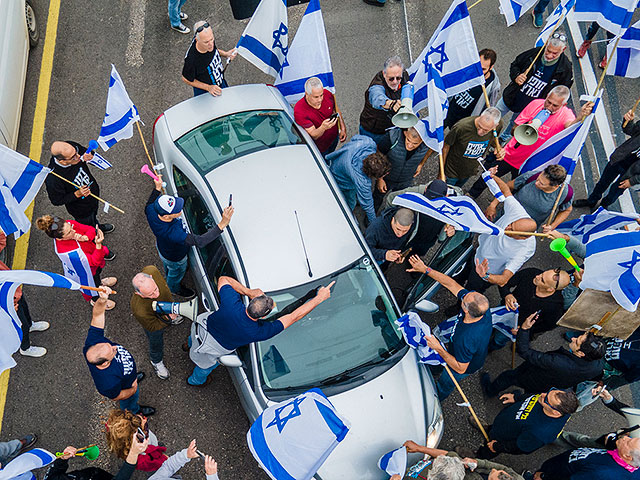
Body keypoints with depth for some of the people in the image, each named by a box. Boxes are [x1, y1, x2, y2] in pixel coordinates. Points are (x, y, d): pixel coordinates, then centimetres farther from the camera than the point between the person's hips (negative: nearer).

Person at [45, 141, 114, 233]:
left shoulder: (72, 146, -29)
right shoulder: (53, 178, -42)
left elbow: (86, 151, -5)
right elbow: (56, 201, -25)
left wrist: (90, 156, -28)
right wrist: (77, 194, -35)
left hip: (93, 190, 5)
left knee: (94, 215, 38)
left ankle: (98, 227, 69)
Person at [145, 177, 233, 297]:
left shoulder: (151, 212, -32)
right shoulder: (173, 232, -55)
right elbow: (199, 242, -58)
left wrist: (157, 188, -7)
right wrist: (222, 224, -65)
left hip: (161, 247, 6)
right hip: (175, 259, -6)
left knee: (168, 267, 41)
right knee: (176, 273, 31)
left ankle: (169, 278, 75)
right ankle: (174, 289, 66)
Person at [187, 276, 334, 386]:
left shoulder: (231, 301, -36)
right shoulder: (259, 332, -39)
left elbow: (223, 279, -14)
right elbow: (294, 316, -36)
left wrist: (249, 292, -23)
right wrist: (320, 297, -31)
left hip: (202, 324, 3)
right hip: (207, 350, -3)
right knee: (207, 365, 34)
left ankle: (190, 344, 75)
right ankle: (196, 381, 66)